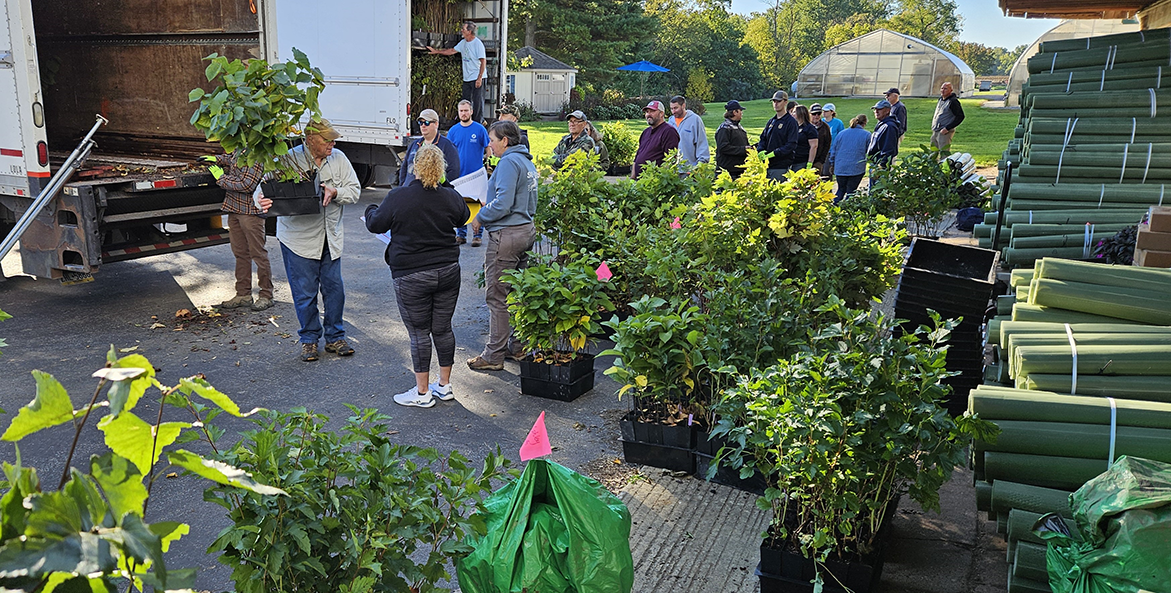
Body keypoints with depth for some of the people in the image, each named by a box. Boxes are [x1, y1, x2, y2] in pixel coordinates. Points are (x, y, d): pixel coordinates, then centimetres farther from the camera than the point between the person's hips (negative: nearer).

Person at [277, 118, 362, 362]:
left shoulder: (338, 158, 1)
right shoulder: (289, 160, -11)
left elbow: (354, 190, 3)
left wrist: (335, 192, -18)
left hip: (331, 237, 4)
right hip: (299, 237, -4)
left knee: (334, 288, 9)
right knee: (304, 293, 3)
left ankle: (335, 337, 25)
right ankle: (309, 339, 22)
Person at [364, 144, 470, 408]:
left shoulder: (398, 196, -13)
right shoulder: (451, 196, -3)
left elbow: (376, 224, -2)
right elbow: (463, 217, 19)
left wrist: (371, 210, 22)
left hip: (412, 277, -4)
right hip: (448, 272, 4)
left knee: (419, 333, 4)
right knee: (443, 328, 14)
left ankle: (422, 393, 12)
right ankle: (445, 385, 24)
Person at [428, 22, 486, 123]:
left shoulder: (478, 43, -13)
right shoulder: (463, 43, 11)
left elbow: (483, 61, -15)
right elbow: (452, 51, 24)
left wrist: (479, 78, -19)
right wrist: (436, 51, 24)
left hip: (477, 78, -8)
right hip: (467, 78, 8)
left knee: (477, 102, -5)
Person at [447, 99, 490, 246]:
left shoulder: (480, 129, -1)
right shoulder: (453, 130, 7)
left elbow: (488, 149, 4)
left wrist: (487, 165, -3)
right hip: (458, 174, 3)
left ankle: (477, 235, 9)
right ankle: (461, 234, 18)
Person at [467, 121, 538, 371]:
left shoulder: (509, 162, -14)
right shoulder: (527, 162, 16)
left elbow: (502, 204, -22)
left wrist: (480, 218, -7)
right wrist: (488, 211, 19)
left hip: (506, 235, -10)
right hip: (526, 230, 10)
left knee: (497, 297, -3)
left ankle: (494, 356, 3)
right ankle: (518, 346, 24)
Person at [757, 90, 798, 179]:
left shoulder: (791, 122, -4)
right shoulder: (771, 121, 18)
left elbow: (791, 145, -13)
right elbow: (763, 139, 18)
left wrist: (774, 153, -21)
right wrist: (761, 151, -4)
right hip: (767, 164, 6)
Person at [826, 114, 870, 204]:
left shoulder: (841, 133, 6)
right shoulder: (867, 135, -3)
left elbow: (833, 150, 11)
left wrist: (832, 164, 21)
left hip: (840, 169, 3)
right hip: (857, 169, -3)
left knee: (841, 190, 17)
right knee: (851, 191, 5)